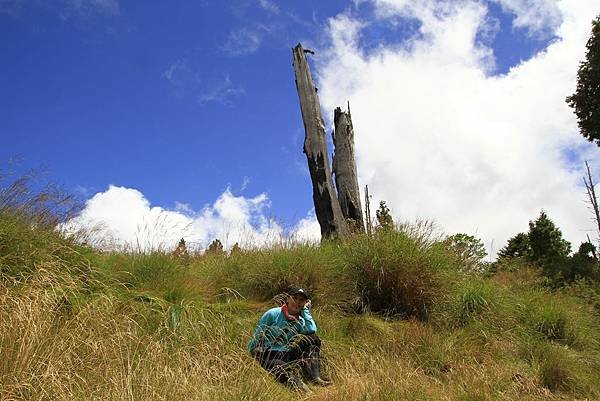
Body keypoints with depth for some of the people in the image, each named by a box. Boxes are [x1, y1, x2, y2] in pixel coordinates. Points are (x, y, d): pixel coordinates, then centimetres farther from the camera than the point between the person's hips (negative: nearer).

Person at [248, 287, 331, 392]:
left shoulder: (301, 321, 12)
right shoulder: (273, 314, 2)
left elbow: (312, 330, -12)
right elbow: (258, 335, 3)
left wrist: (306, 310, -1)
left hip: (287, 355, 5)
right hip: (267, 354, -4)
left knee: (313, 339, -8)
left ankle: (315, 377, -22)